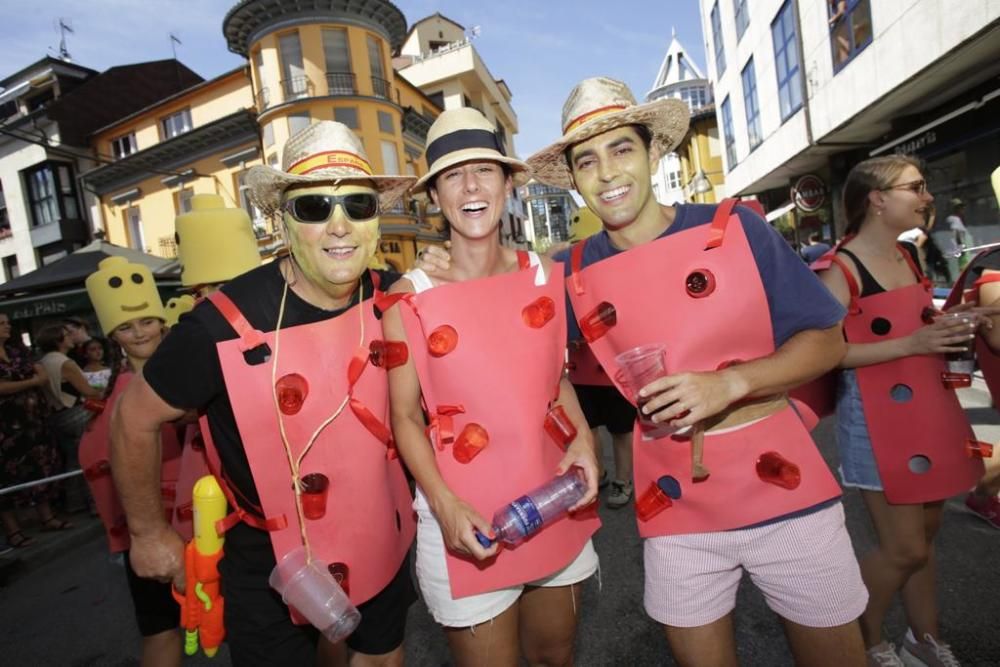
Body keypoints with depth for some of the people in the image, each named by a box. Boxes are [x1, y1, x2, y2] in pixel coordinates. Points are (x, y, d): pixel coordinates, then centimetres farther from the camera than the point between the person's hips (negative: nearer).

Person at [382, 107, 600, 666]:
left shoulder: (544, 274, -2)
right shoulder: (410, 296, -12)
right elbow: (406, 415, -7)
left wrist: (583, 438, -6)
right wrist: (443, 504, -18)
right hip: (466, 517, -3)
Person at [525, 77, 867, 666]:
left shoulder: (735, 227, -8)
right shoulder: (573, 274, -4)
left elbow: (827, 341, -4)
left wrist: (731, 383, -22)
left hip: (784, 487, 0)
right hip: (675, 511, 1)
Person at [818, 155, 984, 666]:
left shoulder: (907, 258, 10)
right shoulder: (842, 269, -17)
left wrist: (949, 326, 4)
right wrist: (910, 344, -23)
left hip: (929, 410, 9)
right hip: (877, 419, -8)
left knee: (924, 534, 19)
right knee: (904, 549, -1)